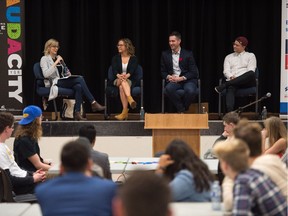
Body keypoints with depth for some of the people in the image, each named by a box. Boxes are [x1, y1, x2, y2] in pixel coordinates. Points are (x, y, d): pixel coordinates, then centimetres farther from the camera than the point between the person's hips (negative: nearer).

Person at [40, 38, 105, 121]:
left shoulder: (58, 58, 24)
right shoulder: (44, 59, 3)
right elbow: (46, 74, -14)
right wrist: (56, 63, -15)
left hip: (63, 80, 7)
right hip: (54, 83, -7)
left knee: (78, 86, -29)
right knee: (80, 79, -27)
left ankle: (77, 113, -34)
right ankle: (94, 103, -29)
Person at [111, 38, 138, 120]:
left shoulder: (133, 58, 5)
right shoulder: (115, 58, 10)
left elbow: (132, 70, -13)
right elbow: (114, 70, -7)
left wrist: (126, 76, -37)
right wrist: (119, 76, -31)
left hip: (130, 81, -1)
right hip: (117, 81, 1)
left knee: (122, 86, -37)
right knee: (122, 81, -37)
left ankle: (125, 111, -54)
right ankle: (130, 99, -61)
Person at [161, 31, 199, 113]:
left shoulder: (188, 54, 4)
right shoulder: (165, 54, 11)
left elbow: (193, 72, -1)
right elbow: (163, 71, 14)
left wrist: (181, 78, -15)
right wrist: (168, 77, -9)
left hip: (187, 80, -1)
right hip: (173, 80, 2)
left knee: (190, 90, -35)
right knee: (168, 89, -34)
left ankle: (184, 108, -5)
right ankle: (181, 109, -15)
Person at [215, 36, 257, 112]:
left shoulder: (250, 55, 18)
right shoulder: (229, 57, 26)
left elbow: (251, 70, 3)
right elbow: (226, 71, 11)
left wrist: (237, 78, -13)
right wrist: (232, 77, -14)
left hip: (247, 81, -1)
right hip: (232, 81, 1)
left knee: (251, 74, -39)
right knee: (230, 88, -38)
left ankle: (223, 86, -39)